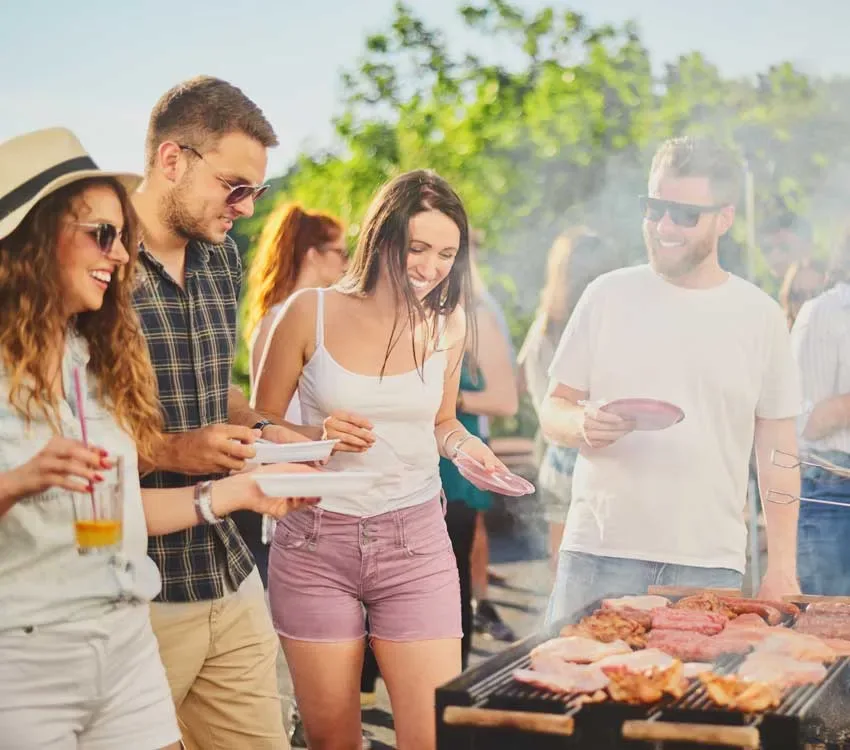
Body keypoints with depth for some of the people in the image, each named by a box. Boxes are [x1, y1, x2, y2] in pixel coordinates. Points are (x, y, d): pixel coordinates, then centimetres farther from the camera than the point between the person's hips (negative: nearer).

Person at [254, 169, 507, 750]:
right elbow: (260, 426, 2)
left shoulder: (448, 323, 4)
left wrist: (465, 445, -3)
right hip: (316, 543, -1)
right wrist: (318, 436, -17)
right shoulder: (312, 312, -4)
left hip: (416, 542, 2)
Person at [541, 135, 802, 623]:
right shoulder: (609, 296, 5)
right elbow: (554, 409, 9)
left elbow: (778, 452, 7)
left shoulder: (760, 316, 5)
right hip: (600, 554, 1)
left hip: (710, 565, 0)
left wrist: (783, 568, 2)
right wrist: (581, 425, -15)